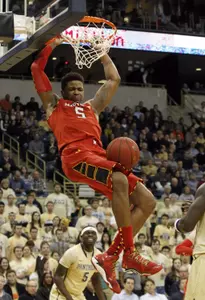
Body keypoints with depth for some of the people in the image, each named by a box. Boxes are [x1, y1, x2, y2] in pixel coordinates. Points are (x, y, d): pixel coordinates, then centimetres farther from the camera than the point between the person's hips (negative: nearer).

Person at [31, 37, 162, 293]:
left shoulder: (92, 107, 37)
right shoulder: (54, 104, 25)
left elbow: (114, 80, 43)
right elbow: (36, 68, 23)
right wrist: (53, 44, 26)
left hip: (99, 156, 7)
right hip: (75, 155, -7)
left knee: (146, 201, -6)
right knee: (120, 180, -34)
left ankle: (110, 256, -8)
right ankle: (128, 252, -31)